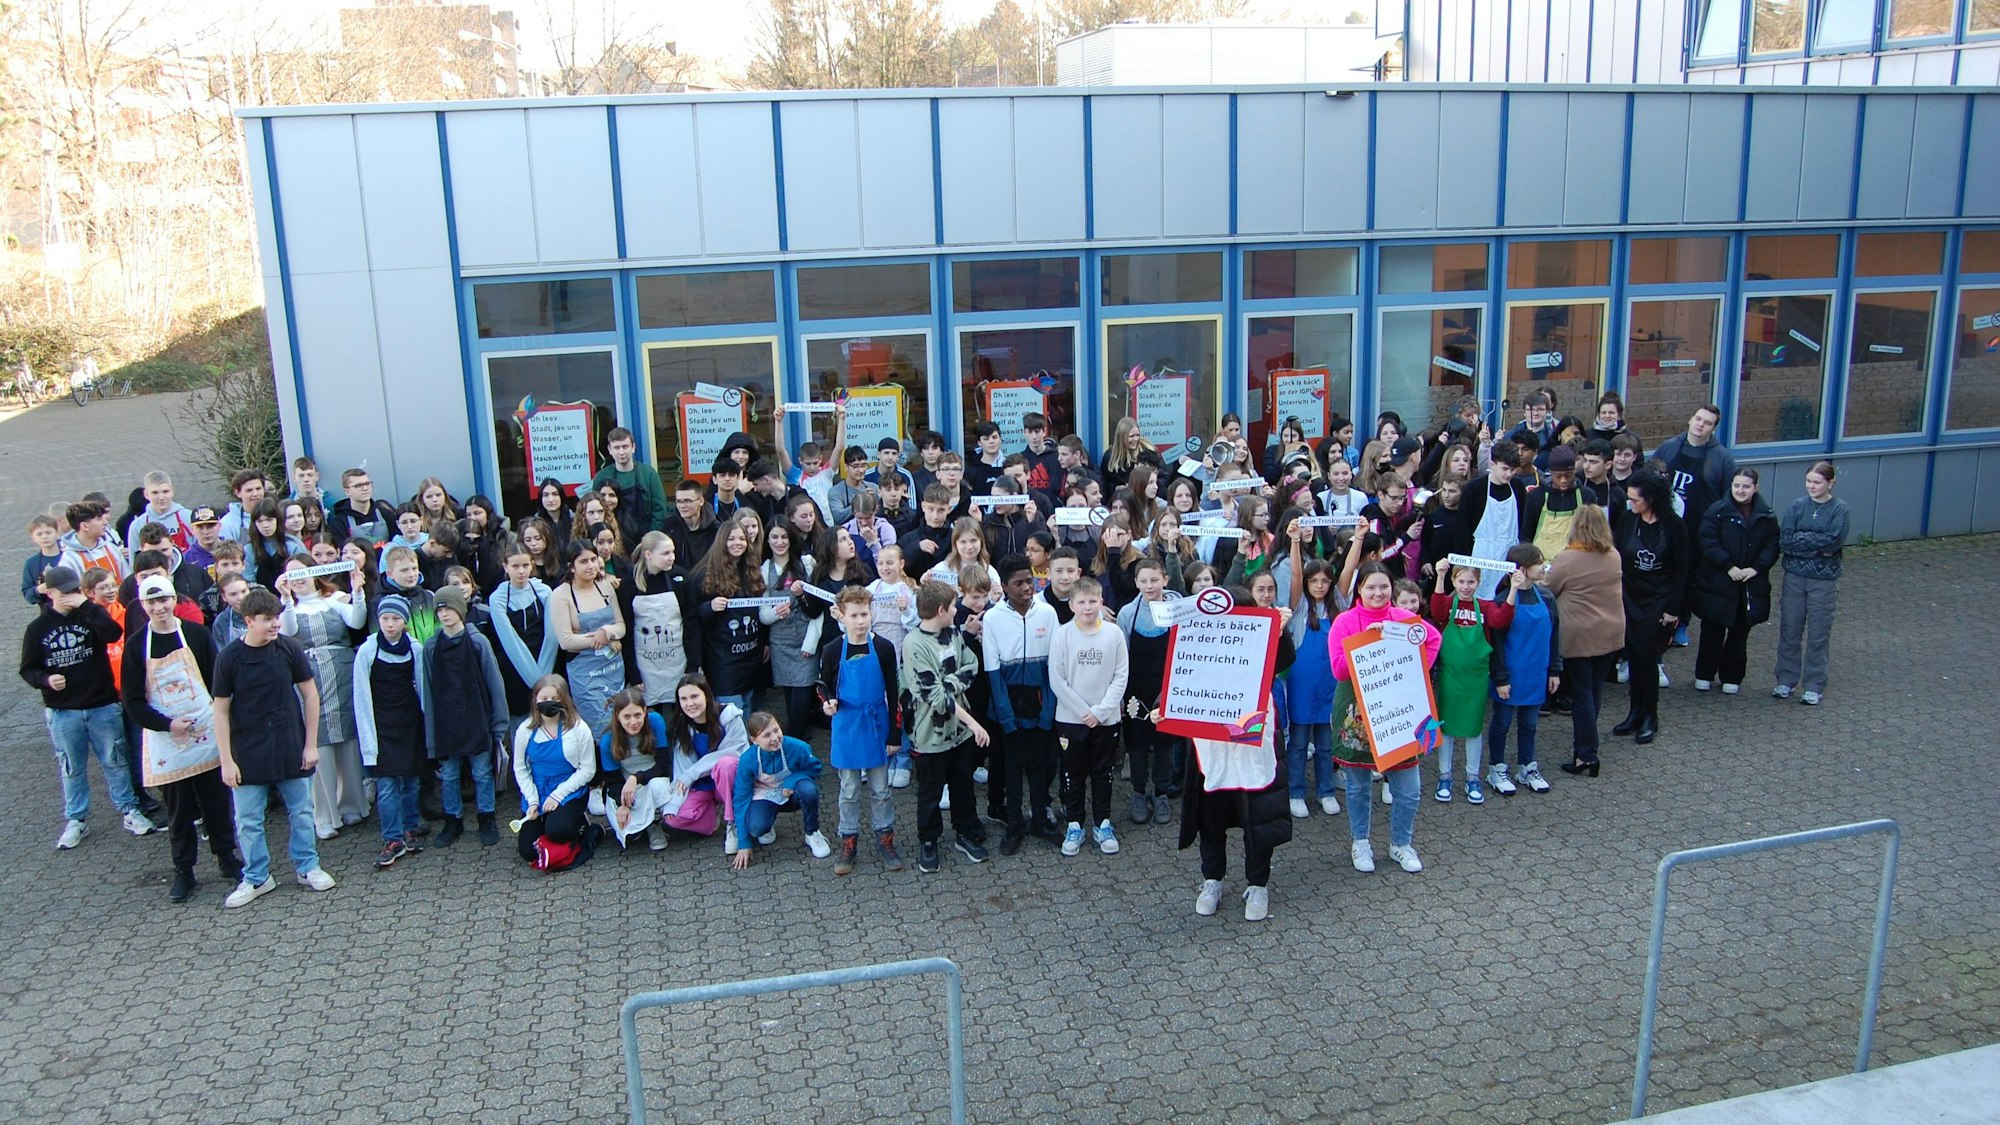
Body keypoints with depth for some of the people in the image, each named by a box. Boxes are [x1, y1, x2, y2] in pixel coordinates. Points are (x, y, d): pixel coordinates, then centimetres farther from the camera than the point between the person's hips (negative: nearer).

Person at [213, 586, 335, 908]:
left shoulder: (288, 648, -7)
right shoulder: (229, 658, -9)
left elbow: (310, 694, 1)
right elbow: (221, 710, -4)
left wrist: (311, 744, 0)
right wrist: (226, 760, -7)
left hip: (291, 748, 1)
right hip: (248, 754, -1)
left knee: (302, 812, 11)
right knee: (248, 821, 7)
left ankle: (307, 867, 27)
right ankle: (256, 878, 22)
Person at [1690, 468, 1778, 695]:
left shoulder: (1766, 515, 3)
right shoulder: (1717, 511, -7)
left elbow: (1772, 545, 3)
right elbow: (1707, 541, -13)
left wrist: (1756, 568, -12)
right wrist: (1729, 566, -18)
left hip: (1751, 586, 3)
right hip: (1717, 583, -3)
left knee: (1740, 633, 11)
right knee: (1712, 633, 6)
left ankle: (1732, 677, 23)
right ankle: (1704, 675, 20)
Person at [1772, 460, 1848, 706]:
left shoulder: (1839, 509, -4)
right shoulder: (1797, 506, 1)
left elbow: (1834, 540, -18)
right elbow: (1784, 540, -10)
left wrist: (1801, 540, -13)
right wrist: (1819, 545, -14)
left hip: (1824, 580, -2)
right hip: (1794, 576, 2)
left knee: (1818, 635, 5)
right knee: (1789, 631, 8)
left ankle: (1813, 686, 14)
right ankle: (1786, 680, 20)